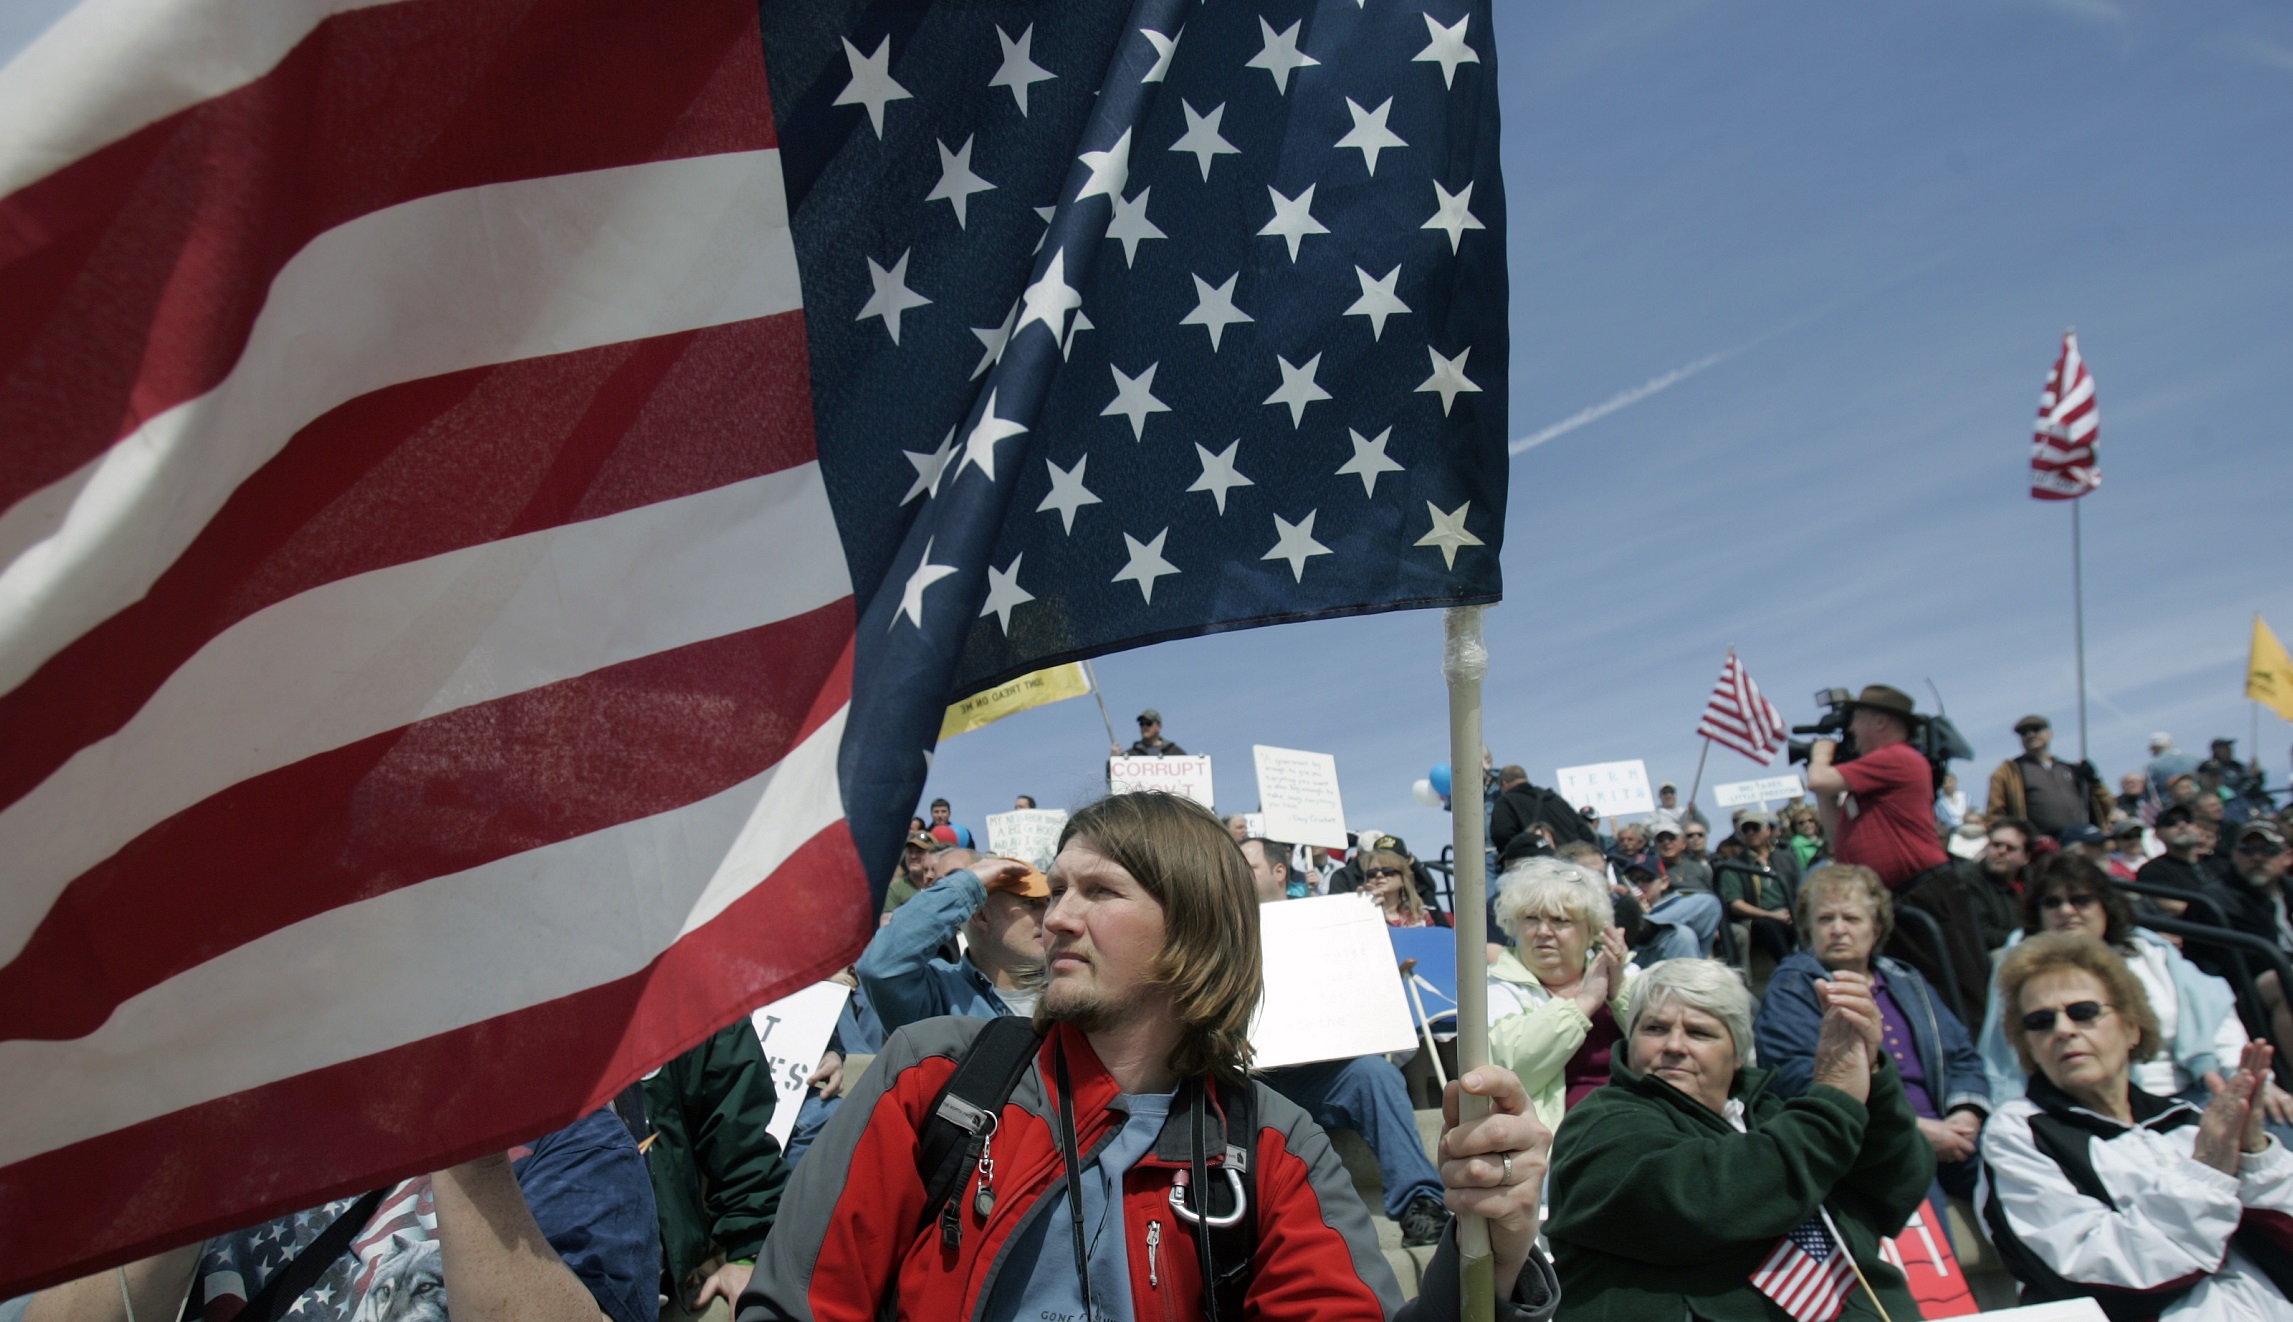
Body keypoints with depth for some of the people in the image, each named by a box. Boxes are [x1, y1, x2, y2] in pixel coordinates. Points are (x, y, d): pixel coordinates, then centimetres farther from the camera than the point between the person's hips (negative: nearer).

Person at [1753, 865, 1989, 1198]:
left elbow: (1962, 1057, 22)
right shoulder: (1792, 987, 3)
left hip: (1945, 1139, 7)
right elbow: (1803, 1082, -11)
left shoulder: (1907, 982, 24)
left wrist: (1967, 1116, -1)